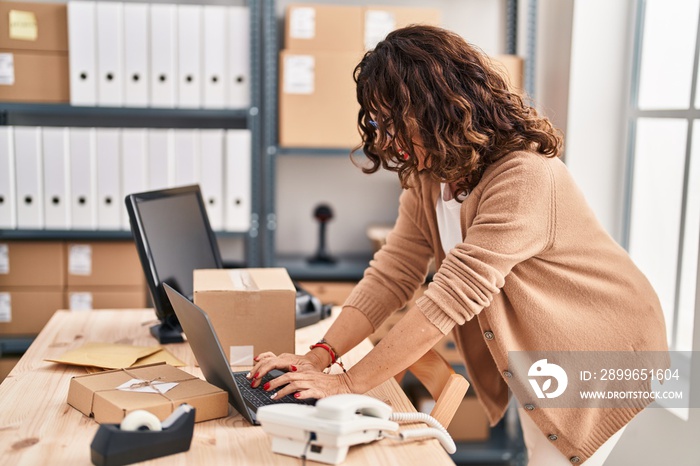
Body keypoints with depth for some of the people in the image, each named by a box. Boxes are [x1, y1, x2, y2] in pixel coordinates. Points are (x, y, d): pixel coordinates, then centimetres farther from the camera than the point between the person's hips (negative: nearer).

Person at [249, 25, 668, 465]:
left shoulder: (524, 178, -34)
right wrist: (319, 356, -23)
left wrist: (346, 384, -35)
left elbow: (451, 297, -37)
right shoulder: (426, 179, -7)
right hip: (532, 364, 7)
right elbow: (390, 276, -11)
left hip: (600, 358, -7)